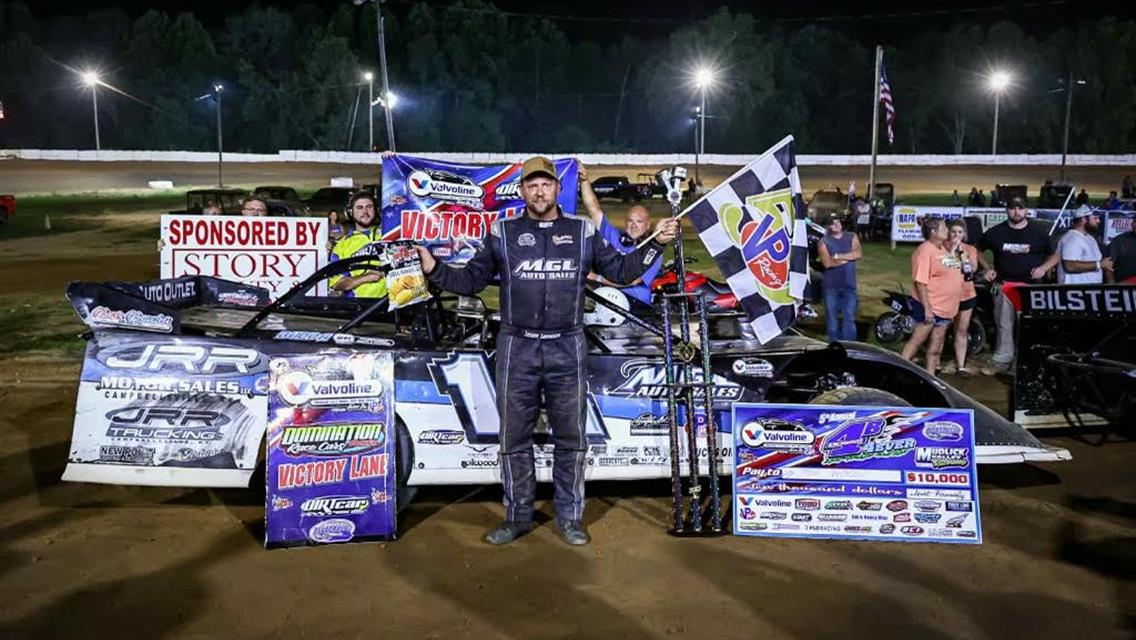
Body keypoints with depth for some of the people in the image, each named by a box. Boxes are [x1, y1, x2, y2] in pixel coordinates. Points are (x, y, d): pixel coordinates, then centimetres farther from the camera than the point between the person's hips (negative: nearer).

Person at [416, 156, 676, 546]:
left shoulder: (583, 231, 8)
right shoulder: (502, 233, 7)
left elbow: (620, 270, 13)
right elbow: (471, 280, 10)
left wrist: (655, 243, 3)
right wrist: (434, 270, -5)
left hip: (567, 350, 0)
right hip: (517, 349, 0)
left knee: (571, 438, 6)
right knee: (514, 438, 7)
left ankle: (570, 517, 19)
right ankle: (518, 516, 21)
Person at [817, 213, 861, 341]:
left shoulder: (852, 237, 8)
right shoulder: (823, 242, 0)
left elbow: (859, 254, -10)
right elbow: (827, 263, -15)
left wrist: (838, 256, -15)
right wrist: (849, 257, -9)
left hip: (849, 285, 1)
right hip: (831, 286, -1)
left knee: (849, 318, 0)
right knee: (832, 317, 5)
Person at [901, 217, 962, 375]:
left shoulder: (943, 249, 11)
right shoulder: (925, 251, -17)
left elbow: (950, 271, 23)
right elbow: (920, 281, -22)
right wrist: (927, 308, -23)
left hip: (944, 307, 9)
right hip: (929, 307, -9)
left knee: (937, 342, 13)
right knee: (917, 340, -2)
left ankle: (930, 375, 21)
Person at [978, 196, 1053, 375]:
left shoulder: (1038, 231, 2)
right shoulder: (995, 232, 4)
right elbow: (977, 250, 16)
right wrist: (987, 269, 3)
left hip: (1030, 285, -1)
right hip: (1004, 285, 1)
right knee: (1004, 325, 6)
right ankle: (1001, 361, 12)